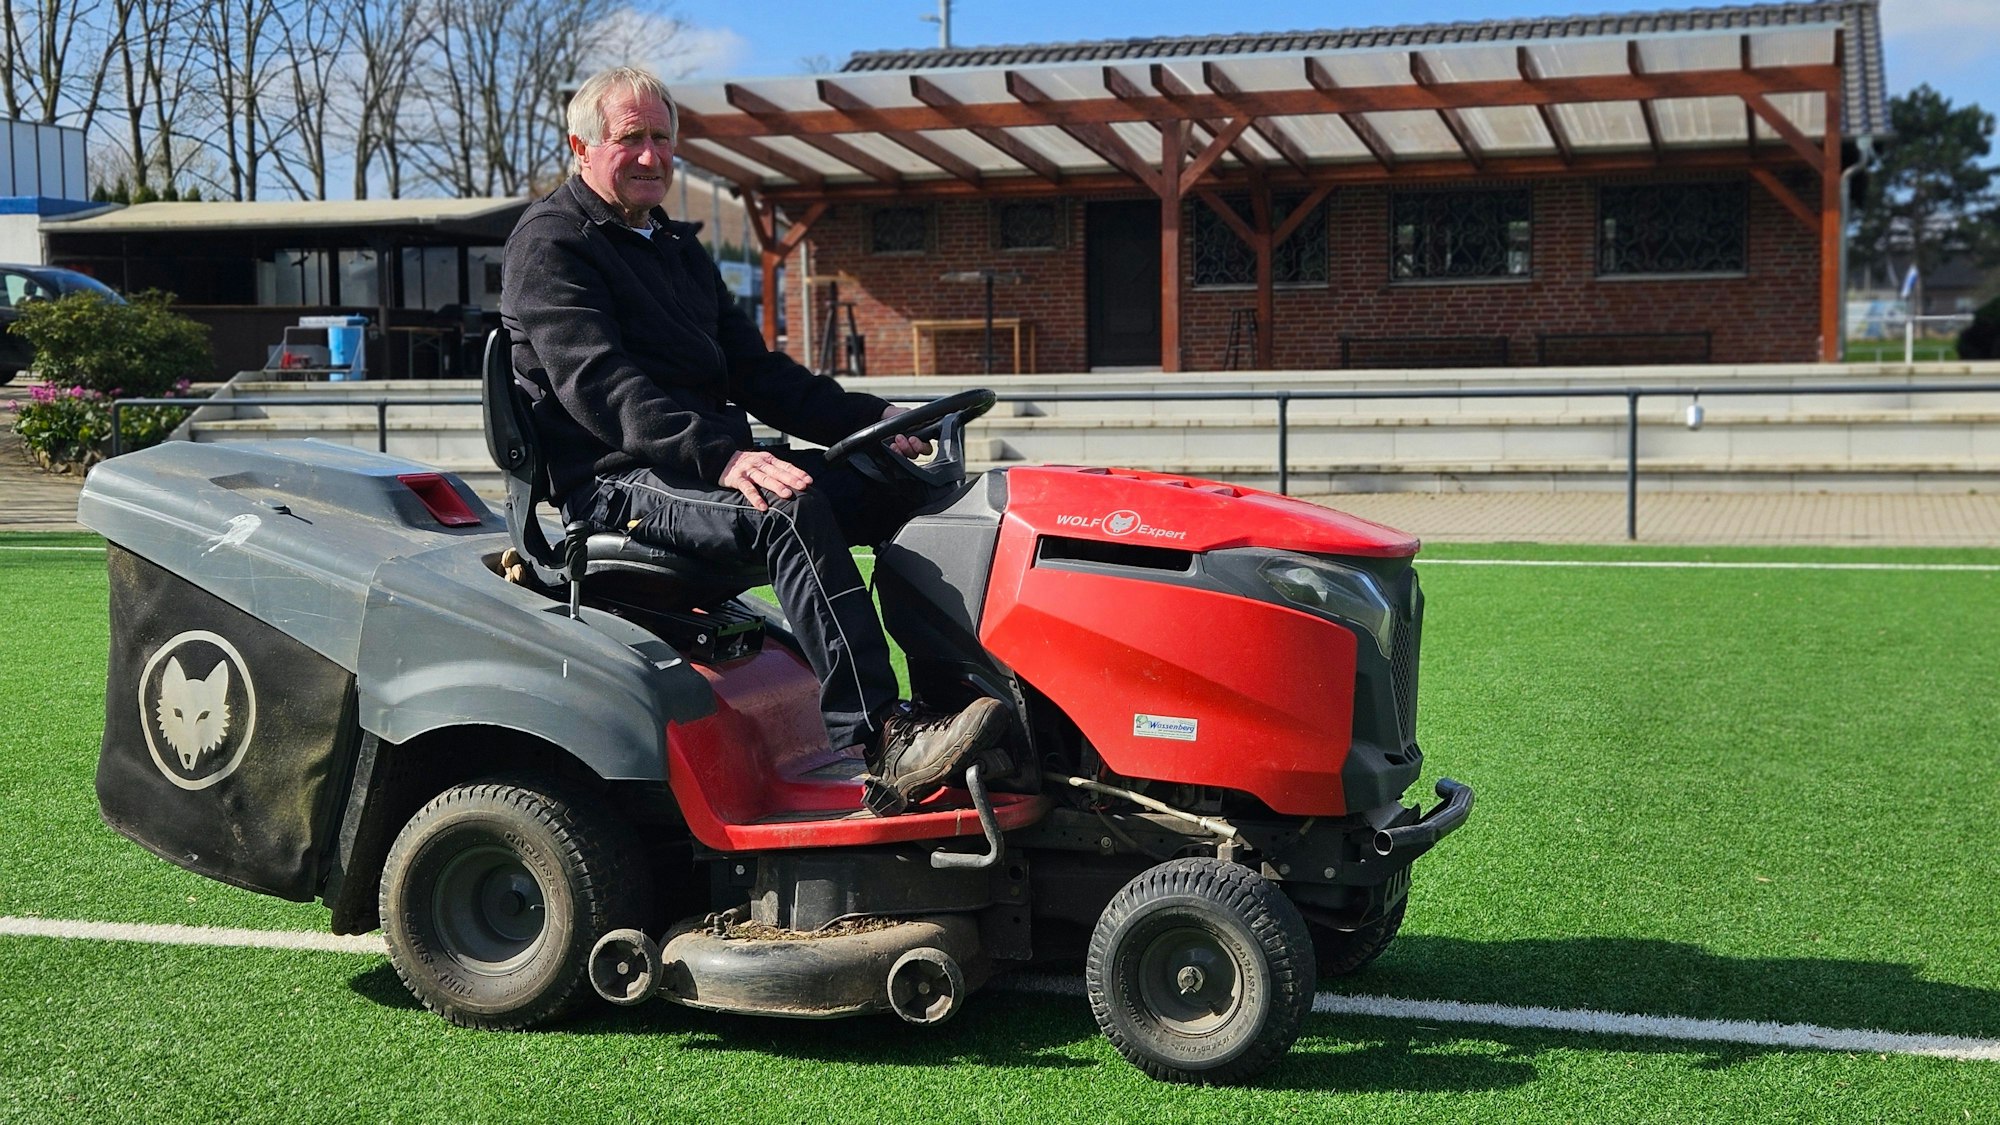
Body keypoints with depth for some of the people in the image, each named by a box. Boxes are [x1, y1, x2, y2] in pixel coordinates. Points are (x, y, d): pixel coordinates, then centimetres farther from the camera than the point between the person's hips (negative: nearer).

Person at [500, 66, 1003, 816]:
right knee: (790, 513, -34)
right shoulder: (551, 246, -4)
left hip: (707, 462, 9)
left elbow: (753, 371, 22)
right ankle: (881, 749, -43)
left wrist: (868, 419, 6)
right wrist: (720, 456, -34)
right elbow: (596, 384, -20)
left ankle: (961, 690, -19)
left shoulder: (677, 250, 24)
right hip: (614, 481, -9)